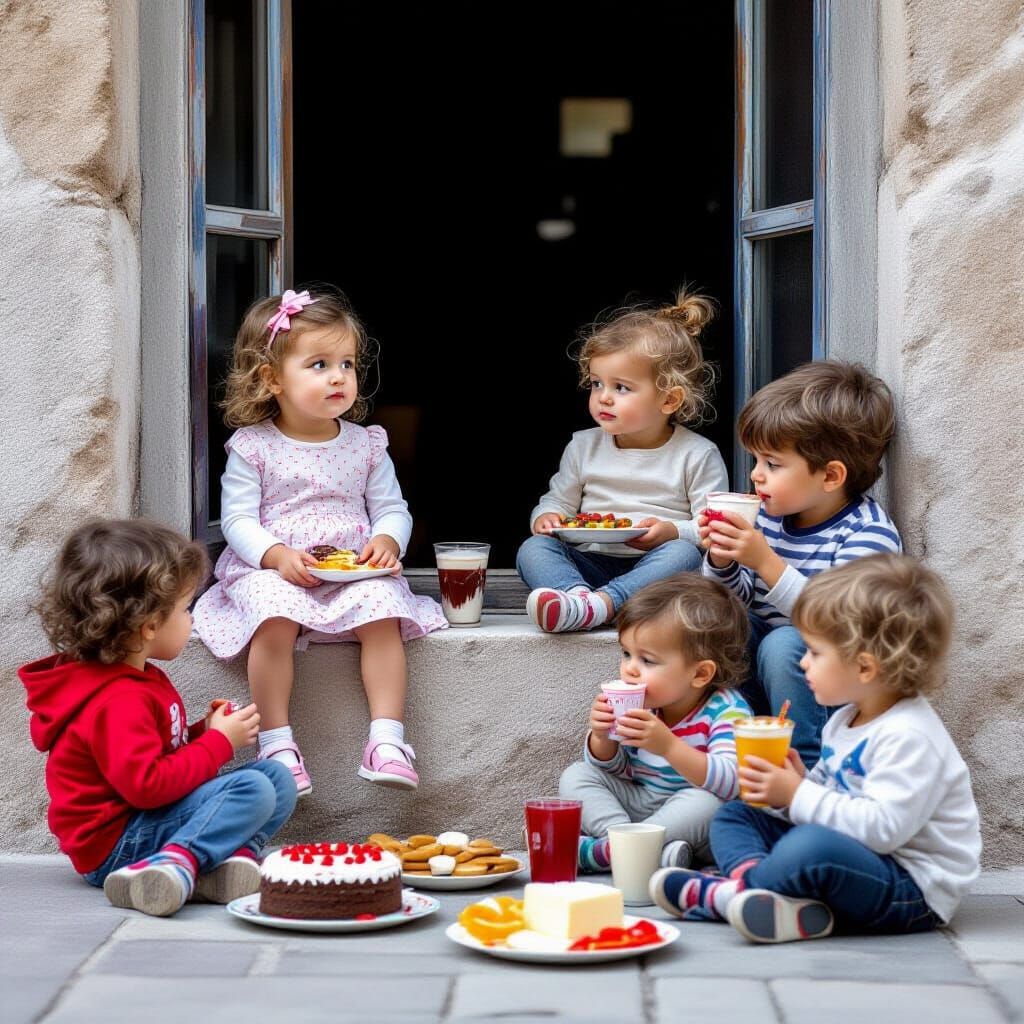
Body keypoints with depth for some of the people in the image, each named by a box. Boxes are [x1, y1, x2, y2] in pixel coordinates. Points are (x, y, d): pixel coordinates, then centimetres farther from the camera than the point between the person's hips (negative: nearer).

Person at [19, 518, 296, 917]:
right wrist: (219, 742, -19)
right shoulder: (118, 701, -22)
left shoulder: (137, 679, 13)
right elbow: (147, 785, -30)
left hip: (144, 820, 11)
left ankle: (236, 853, -17)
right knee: (252, 789, -25)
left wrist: (204, 731, 4)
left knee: (277, 777, 8)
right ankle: (181, 861, -36)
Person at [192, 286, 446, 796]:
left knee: (382, 612, -27)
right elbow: (238, 518, -3)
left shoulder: (365, 445, 9)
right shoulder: (252, 447, 0)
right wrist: (277, 554, -20)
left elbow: (391, 508, 11)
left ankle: (387, 738, -24)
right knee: (274, 620, -33)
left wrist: (387, 541, -12)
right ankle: (276, 740, -23)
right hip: (273, 570, -2)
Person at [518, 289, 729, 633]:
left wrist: (673, 532, -21)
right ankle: (579, 594, -54)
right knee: (533, 548, -22)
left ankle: (600, 603, -55)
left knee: (684, 554, -35)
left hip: (656, 565, -3)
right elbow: (559, 500, 23)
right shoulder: (583, 447, 15)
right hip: (592, 563, 3)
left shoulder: (696, 455, 2)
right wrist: (545, 517, -2)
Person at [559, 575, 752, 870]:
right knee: (576, 775, -5)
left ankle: (602, 851, -32)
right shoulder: (639, 703, -2)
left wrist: (668, 746, -44)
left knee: (705, 802, -37)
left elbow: (732, 783, -34)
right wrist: (601, 738, -13)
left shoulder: (724, 710, -19)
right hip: (638, 802, 6)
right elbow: (617, 771, 10)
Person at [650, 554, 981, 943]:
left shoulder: (908, 736, -20)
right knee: (732, 816, 8)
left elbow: (882, 827, -29)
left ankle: (719, 893, -17)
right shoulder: (845, 722, 12)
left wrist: (799, 795, -22)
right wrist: (800, 783, -3)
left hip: (913, 892, -11)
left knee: (810, 846, -40)